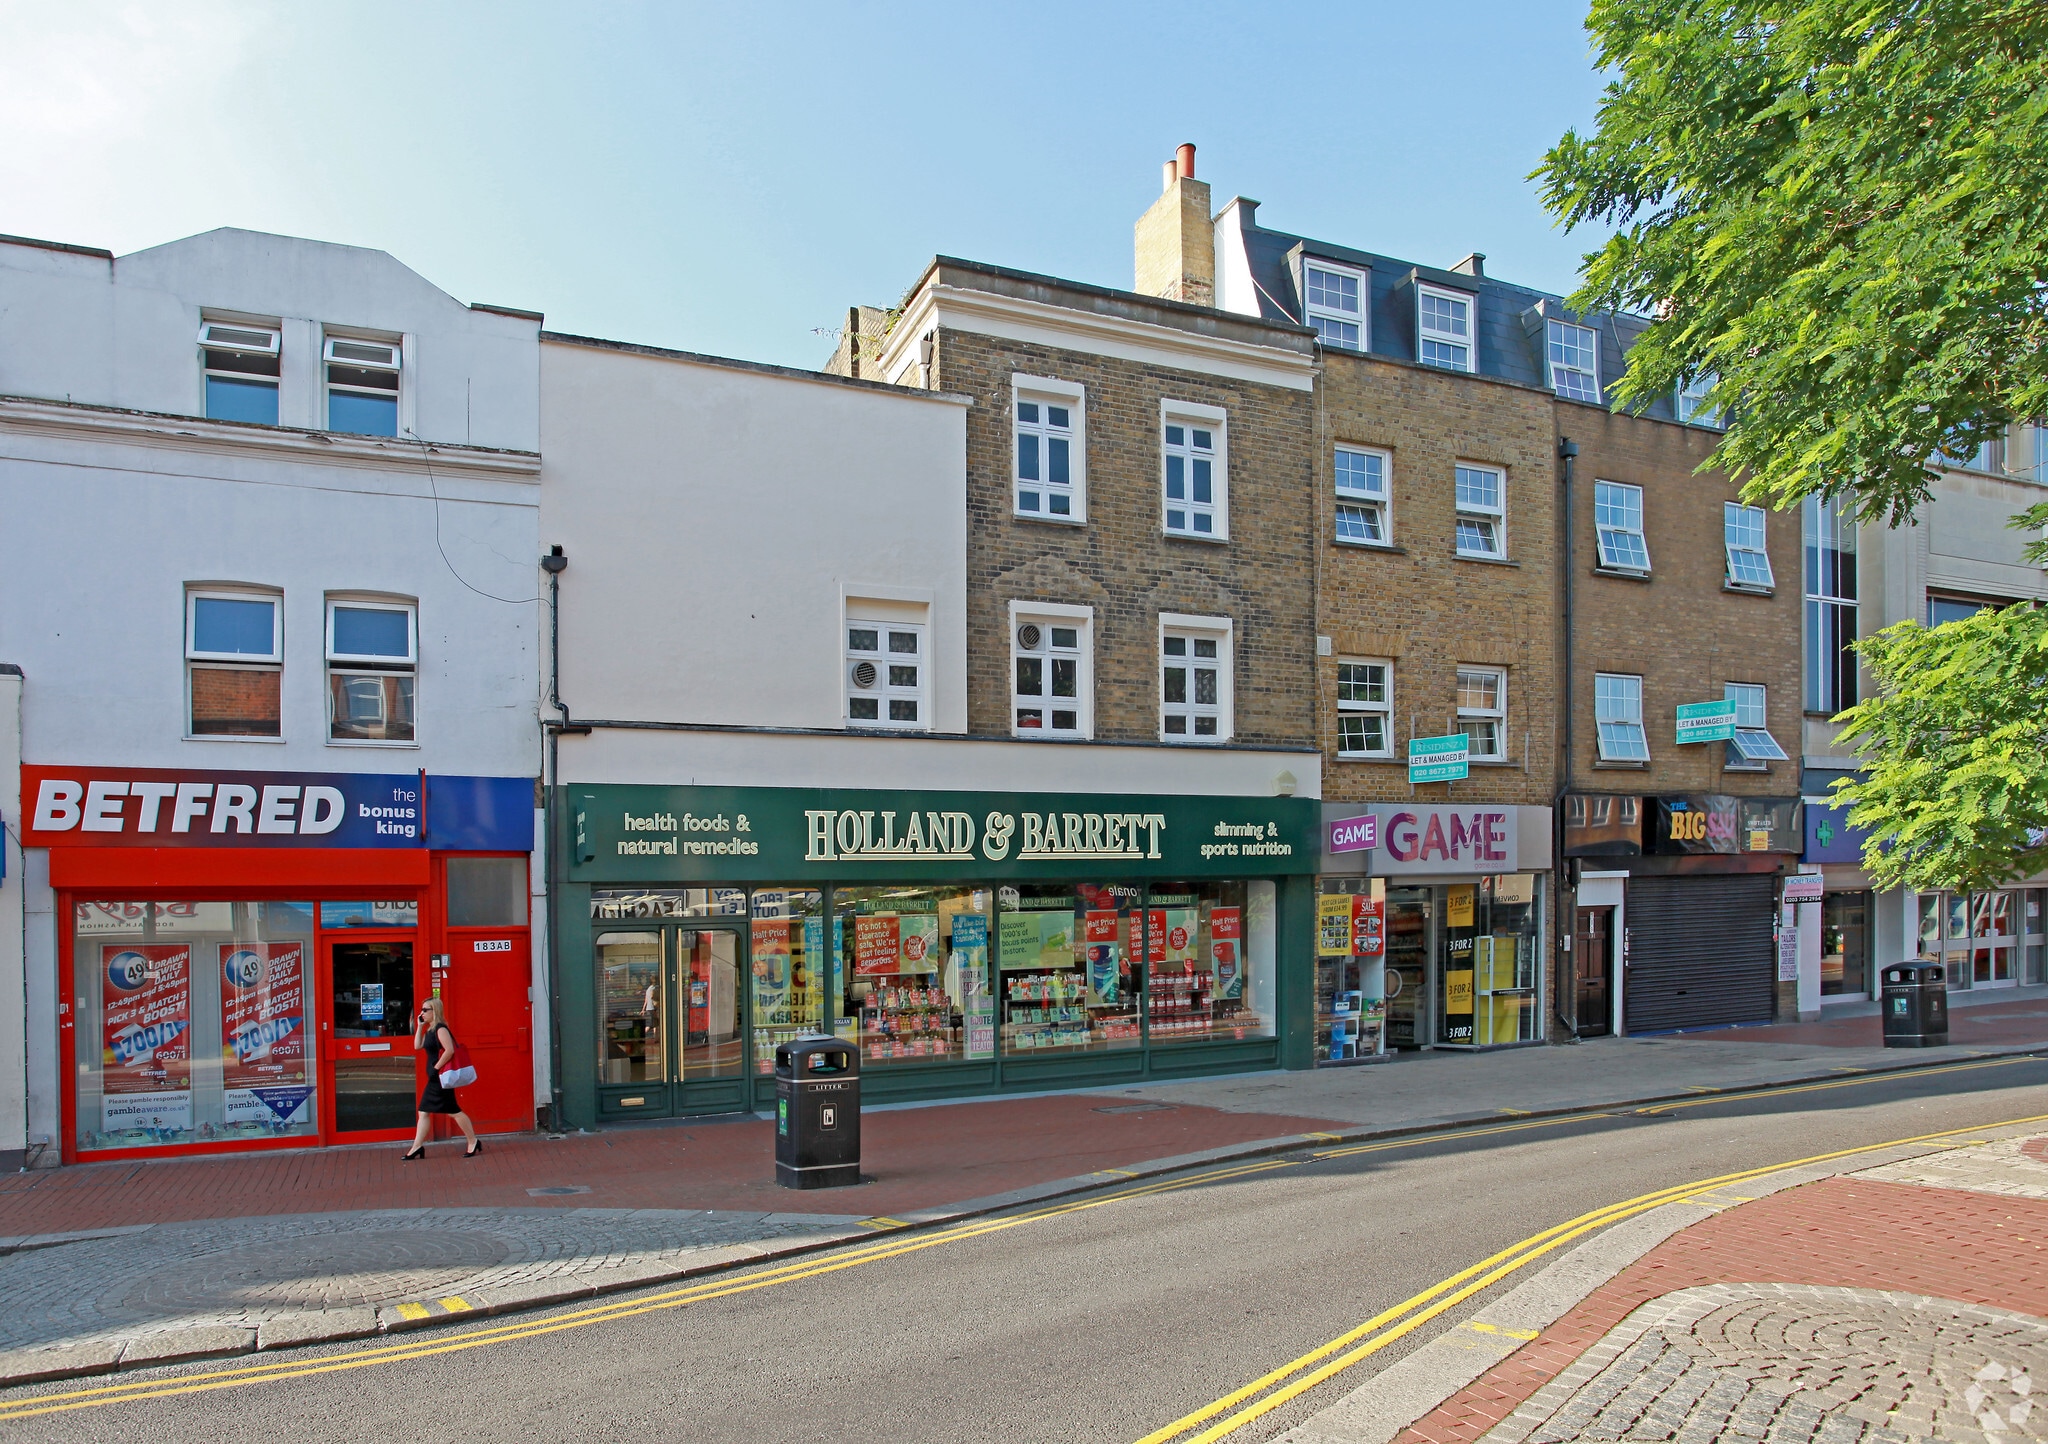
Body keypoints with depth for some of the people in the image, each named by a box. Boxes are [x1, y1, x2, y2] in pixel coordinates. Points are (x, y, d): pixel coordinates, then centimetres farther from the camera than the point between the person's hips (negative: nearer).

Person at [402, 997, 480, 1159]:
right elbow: (417, 1046, 13)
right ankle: (417, 1146, 14)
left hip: (442, 1077, -10)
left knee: (454, 1111, -4)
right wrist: (419, 1026, 9)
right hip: (434, 1079, 10)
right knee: (423, 1112, 9)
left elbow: (449, 1050, -26)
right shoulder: (430, 1030, 14)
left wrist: (436, 1067, -21)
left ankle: (473, 1142, 5)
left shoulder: (440, 1029, -16)